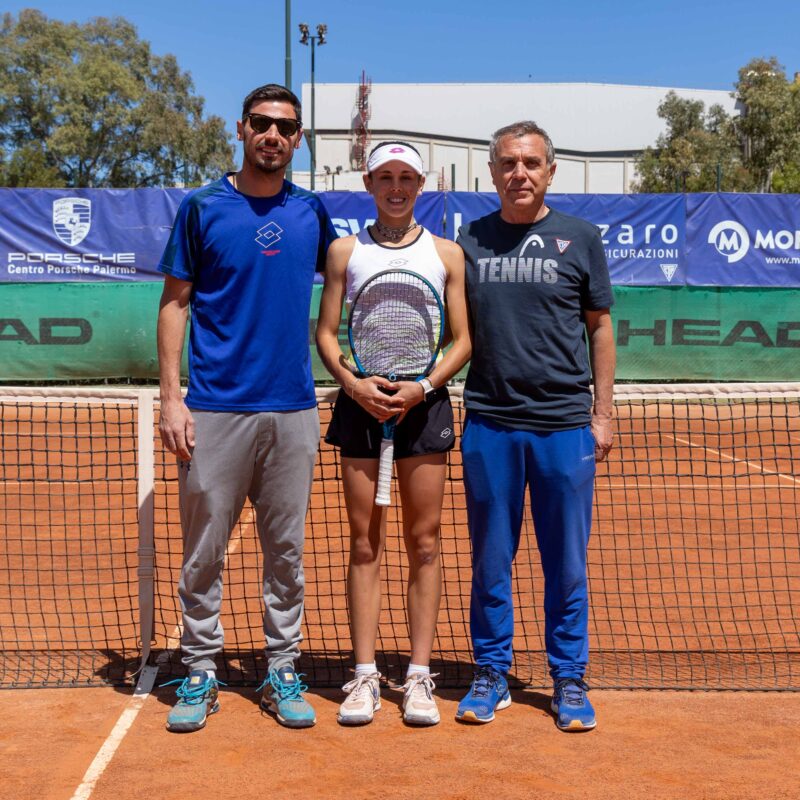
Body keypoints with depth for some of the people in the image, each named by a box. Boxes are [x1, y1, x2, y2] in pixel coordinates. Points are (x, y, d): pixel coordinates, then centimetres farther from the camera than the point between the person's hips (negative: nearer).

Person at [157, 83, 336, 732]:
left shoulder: (311, 212, 9)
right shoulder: (202, 208, 2)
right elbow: (175, 302, 2)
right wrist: (171, 396, -6)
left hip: (293, 410, 3)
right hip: (215, 409, -2)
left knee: (286, 551, 8)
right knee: (203, 551, 3)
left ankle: (282, 672, 20)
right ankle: (200, 672, 17)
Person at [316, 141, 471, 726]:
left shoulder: (446, 253, 8)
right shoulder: (345, 251, 10)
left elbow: (463, 339, 5)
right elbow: (326, 332, 7)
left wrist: (424, 386, -11)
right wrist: (353, 383, -11)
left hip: (423, 402, 0)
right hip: (362, 401, 0)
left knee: (424, 542, 2)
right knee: (365, 543, 3)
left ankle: (419, 677, 9)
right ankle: (365, 676, 9)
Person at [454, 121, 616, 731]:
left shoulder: (581, 239, 5)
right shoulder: (470, 240, 7)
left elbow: (600, 327, 8)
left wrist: (604, 412, 4)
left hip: (565, 423, -1)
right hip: (489, 423, 1)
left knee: (567, 562, 6)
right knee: (490, 559, 8)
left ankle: (569, 680, 19)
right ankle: (491, 674, 22)